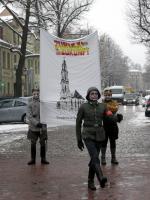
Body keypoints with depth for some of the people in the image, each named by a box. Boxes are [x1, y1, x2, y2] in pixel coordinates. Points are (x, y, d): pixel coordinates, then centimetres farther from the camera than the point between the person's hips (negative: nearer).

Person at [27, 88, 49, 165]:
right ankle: (33, 159, 15)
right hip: (33, 127, -1)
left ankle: (43, 159, 15)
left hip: (42, 127, 1)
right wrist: (36, 123, -20)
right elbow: (29, 116, -9)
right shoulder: (30, 104, -2)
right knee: (33, 144, 6)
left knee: (43, 143, 5)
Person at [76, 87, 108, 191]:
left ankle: (91, 182, 24)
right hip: (88, 135, -4)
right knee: (95, 158, -23)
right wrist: (79, 140, 1)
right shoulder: (83, 107, -5)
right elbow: (78, 123, 1)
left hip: (99, 135, 4)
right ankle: (101, 178, -40)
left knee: (94, 159, 10)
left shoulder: (103, 106, 4)